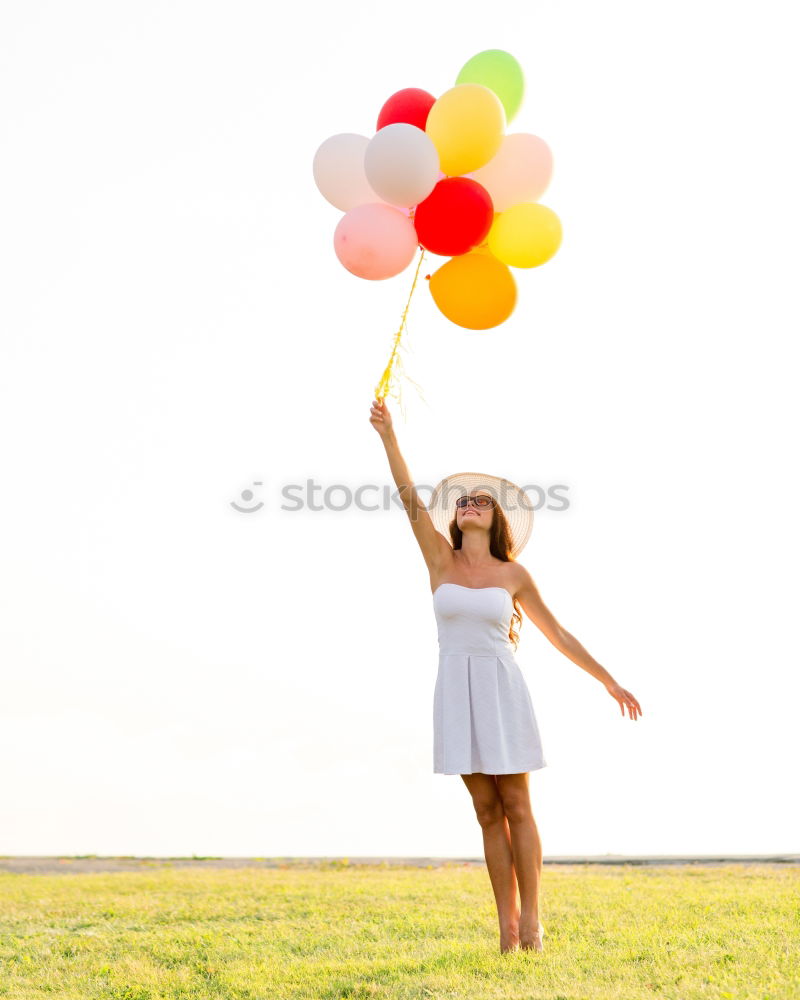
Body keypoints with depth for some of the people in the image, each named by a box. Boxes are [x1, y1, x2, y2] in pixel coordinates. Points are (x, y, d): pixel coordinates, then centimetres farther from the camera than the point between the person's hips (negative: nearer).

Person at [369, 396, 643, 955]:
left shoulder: (514, 574, 3)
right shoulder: (441, 559, 4)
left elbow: (557, 633, 10)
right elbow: (410, 497, -7)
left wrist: (609, 681, 10)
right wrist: (387, 435, -18)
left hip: (502, 690, -1)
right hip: (457, 693, 1)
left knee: (516, 807, 0)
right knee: (488, 812, 6)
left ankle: (532, 922, 9)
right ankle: (507, 927, 11)